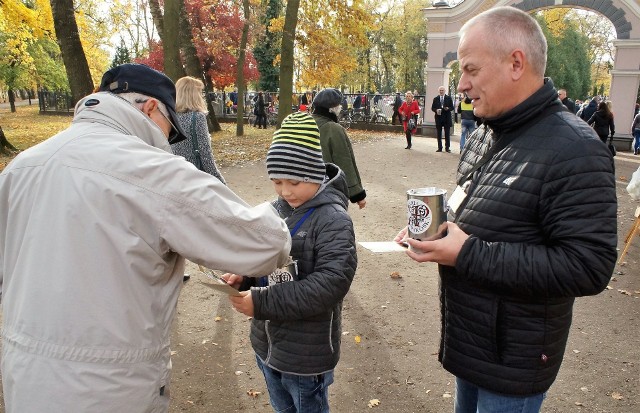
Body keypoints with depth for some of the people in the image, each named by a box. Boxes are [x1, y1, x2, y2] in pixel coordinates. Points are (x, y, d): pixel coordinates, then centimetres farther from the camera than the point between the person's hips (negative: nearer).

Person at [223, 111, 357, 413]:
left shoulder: (333, 219, -21)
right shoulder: (277, 210, -2)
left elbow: (332, 282, -29)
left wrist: (263, 303, -29)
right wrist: (243, 277, -12)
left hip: (307, 352, -6)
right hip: (266, 342, 6)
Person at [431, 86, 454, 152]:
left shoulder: (448, 98, 6)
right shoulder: (435, 99, 9)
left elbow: (452, 107, 4)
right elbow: (432, 108, 7)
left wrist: (448, 108, -16)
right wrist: (436, 110, -13)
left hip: (447, 118, -1)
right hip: (438, 117, 1)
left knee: (447, 133, -1)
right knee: (439, 134, 4)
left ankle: (447, 147, 6)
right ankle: (439, 147, 10)